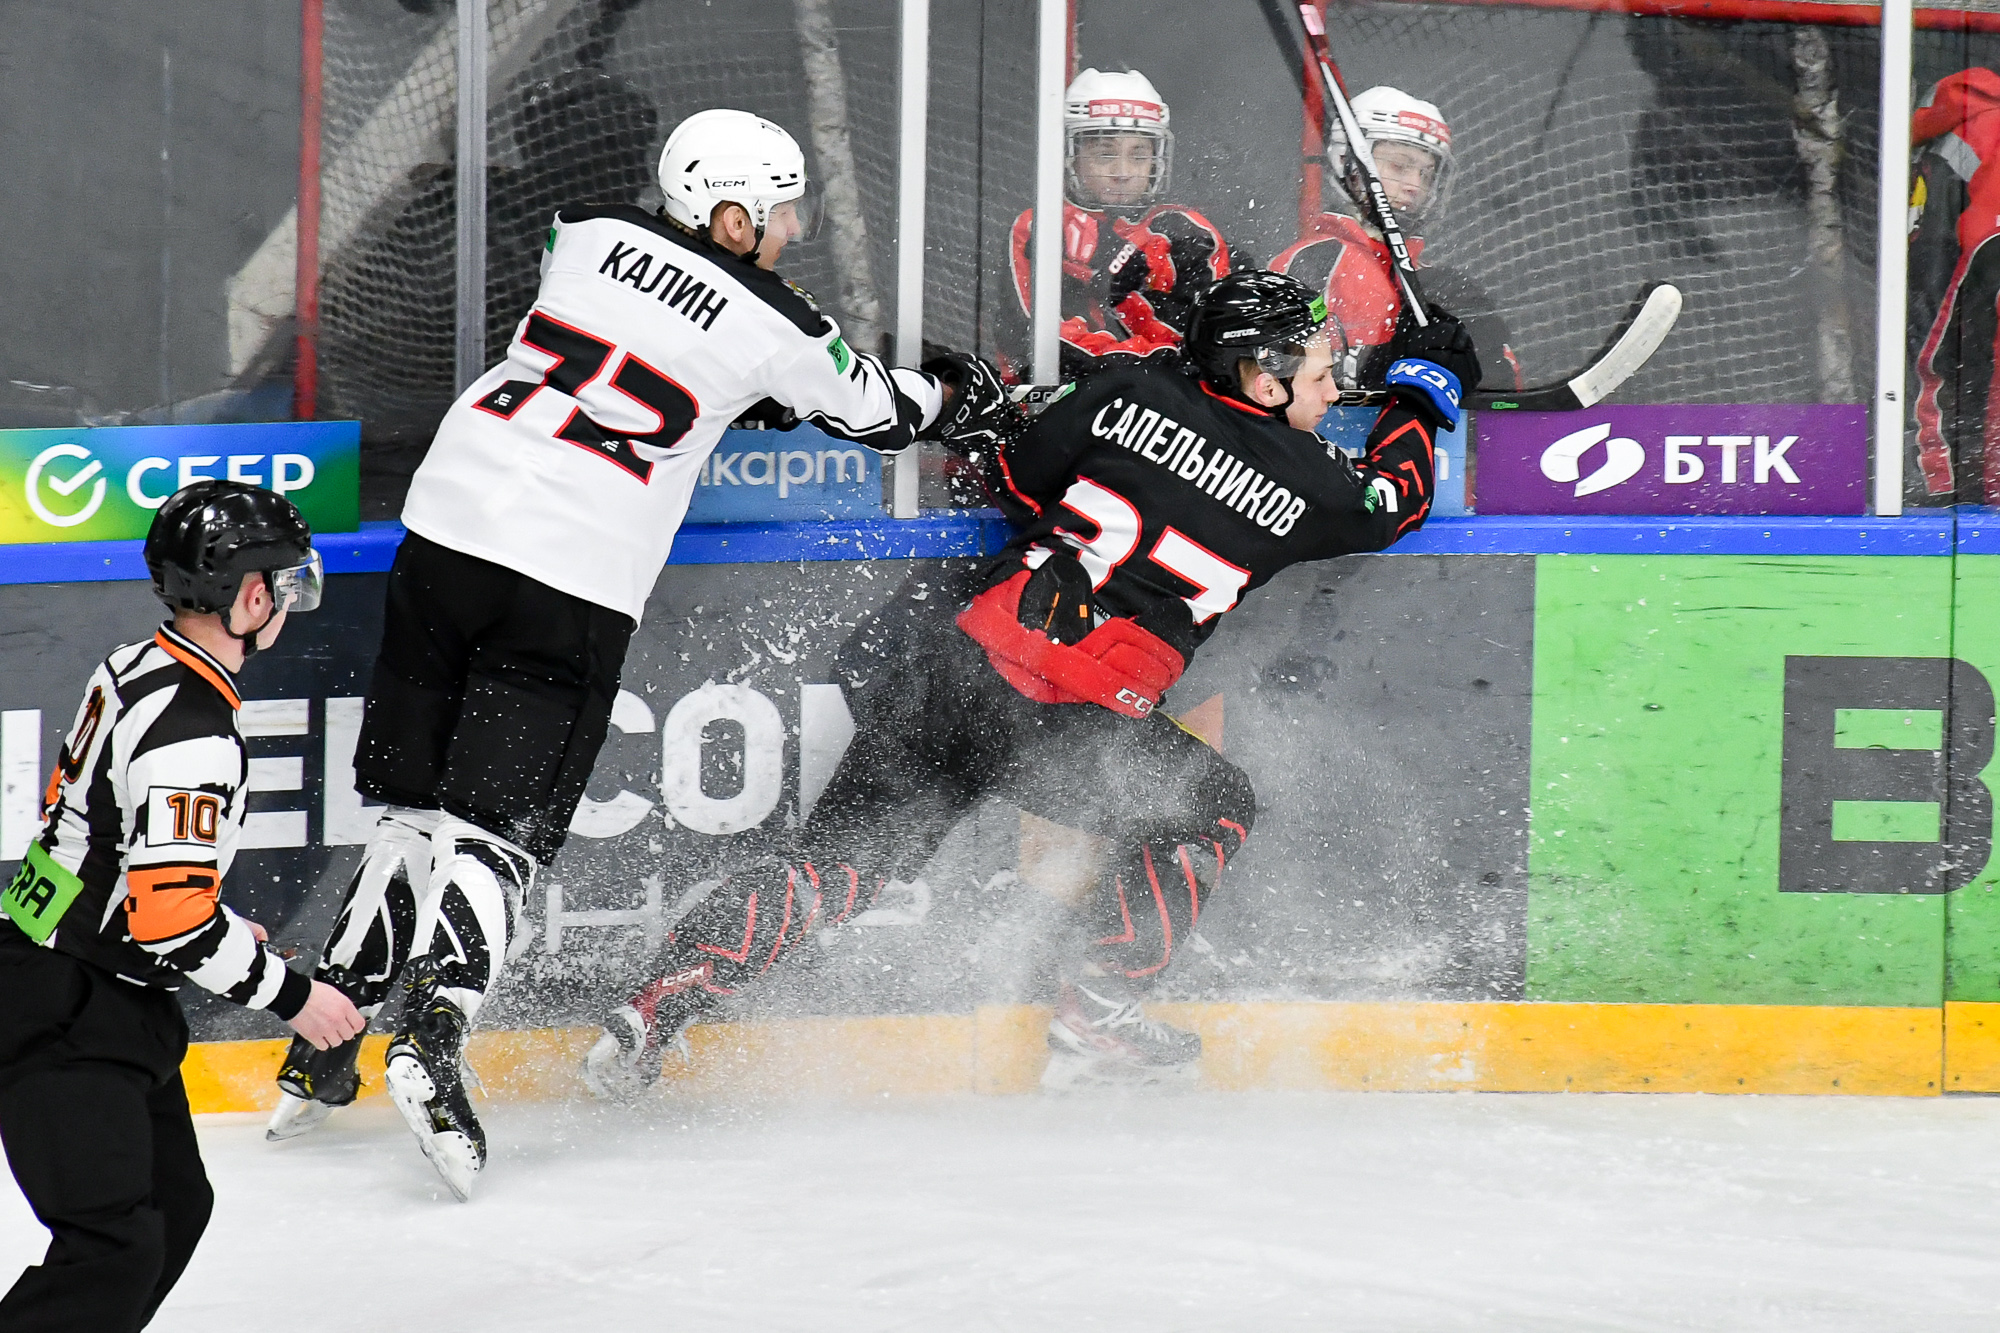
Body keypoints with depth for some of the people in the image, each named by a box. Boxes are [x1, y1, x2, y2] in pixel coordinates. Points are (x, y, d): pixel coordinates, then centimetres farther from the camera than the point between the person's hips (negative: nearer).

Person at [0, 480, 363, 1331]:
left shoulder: (133, 669, 7)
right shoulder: (193, 732, -24)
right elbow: (169, 919, -27)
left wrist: (234, 934, 23)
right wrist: (287, 994, -14)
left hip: (101, 1001, 10)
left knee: (176, 1206, 15)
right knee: (115, 1245, -17)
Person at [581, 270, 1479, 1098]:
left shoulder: (1130, 391, 8)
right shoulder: (1302, 484, 2)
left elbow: (1025, 478, 16)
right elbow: (1394, 503, 22)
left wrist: (982, 412, 35)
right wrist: (1421, 392, 37)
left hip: (957, 655, 5)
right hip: (1068, 727, -5)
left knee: (839, 863, 16)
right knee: (1215, 812, 20)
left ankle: (655, 1009, 8)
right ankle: (1092, 1024, 16)